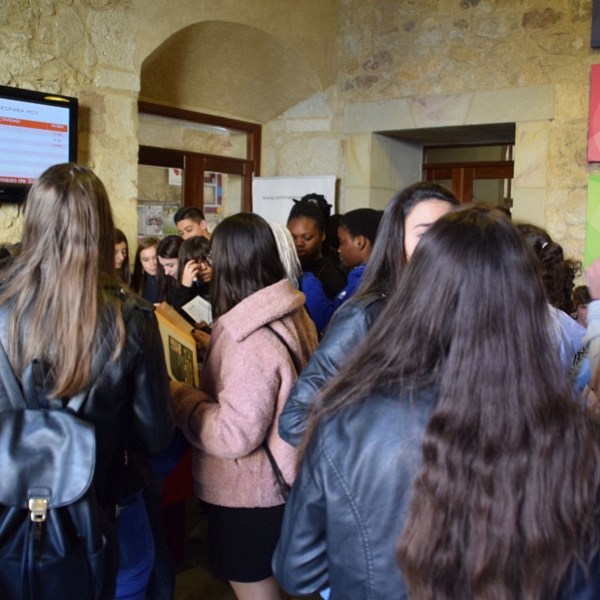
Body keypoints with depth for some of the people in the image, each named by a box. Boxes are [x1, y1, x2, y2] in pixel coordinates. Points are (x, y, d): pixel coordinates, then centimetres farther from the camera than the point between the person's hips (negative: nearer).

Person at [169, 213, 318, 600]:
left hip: (249, 495, -9)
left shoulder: (249, 337, -29)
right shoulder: (292, 314, -2)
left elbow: (234, 436, -29)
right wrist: (214, 349, 13)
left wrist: (177, 395, -18)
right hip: (282, 480, 9)